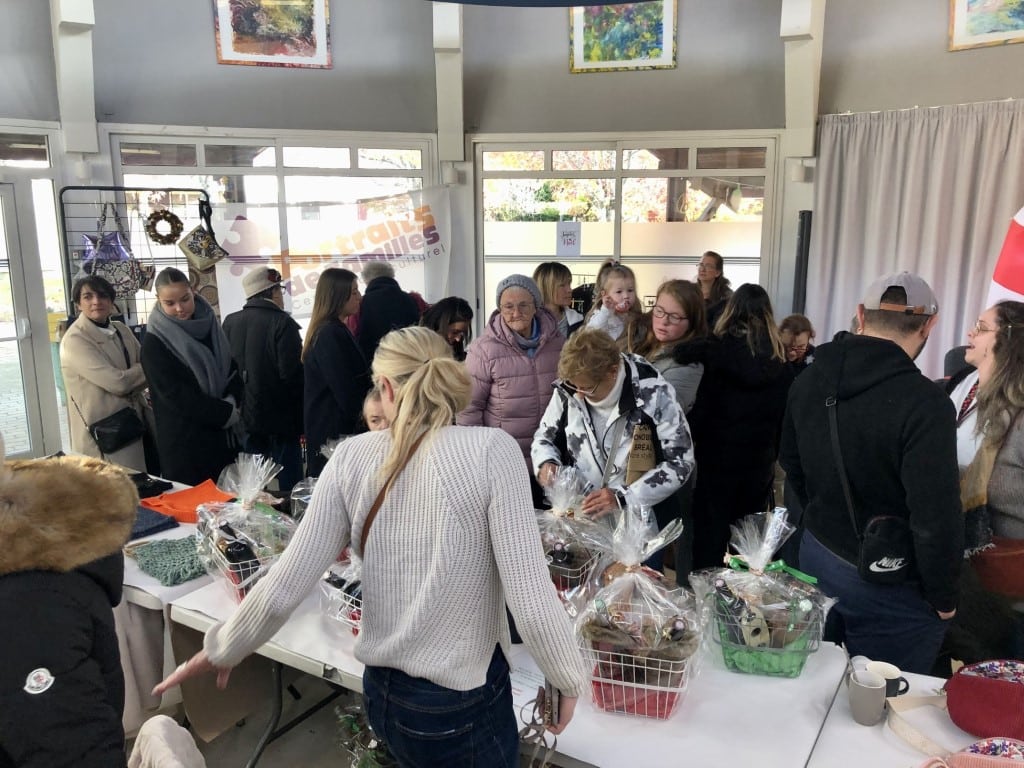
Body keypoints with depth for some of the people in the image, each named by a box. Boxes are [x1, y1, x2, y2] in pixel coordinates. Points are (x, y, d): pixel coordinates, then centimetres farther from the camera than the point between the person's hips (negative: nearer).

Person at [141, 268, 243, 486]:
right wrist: (226, 413, -13)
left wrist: (231, 402, -8)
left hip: (224, 434, 6)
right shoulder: (154, 343, -11)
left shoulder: (208, 326, 6)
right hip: (185, 441, -5)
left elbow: (232, 369, 10)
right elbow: (178, 396, -15)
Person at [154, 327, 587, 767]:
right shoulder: (492, 451, -19)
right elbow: (532, 603, -22)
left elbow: (282, 590, -7)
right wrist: (571, 679, -4)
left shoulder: (353, 457, -8)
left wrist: (220, 651, 11)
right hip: (465, 705, -4)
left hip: (382, 693, 4)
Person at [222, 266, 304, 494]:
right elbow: (292, 375, -17)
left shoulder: (230, 322, 4)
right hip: (278, 420, -6)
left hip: (242, 418, 6)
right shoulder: (282, 323, -13)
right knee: (287, 485, 2)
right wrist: (301, 423, -11)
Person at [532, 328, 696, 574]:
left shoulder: (653, 394, -20)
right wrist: (546, 463, -15)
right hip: (583, 514, 3)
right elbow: (544, 436, 8)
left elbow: (680, 463, -15)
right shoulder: (569, 389, -8)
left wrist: (623, 497, -24)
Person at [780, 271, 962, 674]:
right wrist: (942, 597, -8)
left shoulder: (809, 379, -2)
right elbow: (936, 517, -24)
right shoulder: (924, 403, -25)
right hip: (887, 586, -6)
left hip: (815, 555, 7)